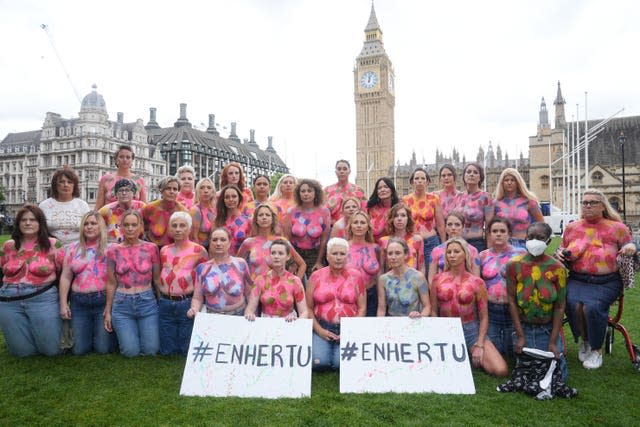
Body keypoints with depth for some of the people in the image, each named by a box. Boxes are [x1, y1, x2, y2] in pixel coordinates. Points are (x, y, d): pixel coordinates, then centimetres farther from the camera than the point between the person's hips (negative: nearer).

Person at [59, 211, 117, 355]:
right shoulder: (73, 248, 8)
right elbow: (65, 277, 8)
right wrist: (63, 304, 2)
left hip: (103, 301, -2)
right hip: (79, 303, 3)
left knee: (103, 349, -3)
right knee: (79, 349, 4)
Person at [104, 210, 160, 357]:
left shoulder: (151, 248, -1)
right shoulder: (114, 251, 1)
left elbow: (157, 278, 5)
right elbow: (111, 283, 6)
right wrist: (108, 311, 8)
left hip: (147, 302, 0)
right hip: (122, 305, 0)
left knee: (151, 351, 0)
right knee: (131, 352, -2)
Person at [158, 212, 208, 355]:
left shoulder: (198, 250, -5)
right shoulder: (164, 250, 9)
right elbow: (160, 276, 19)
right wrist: (160, 299, 12)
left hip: (187, 304, -4)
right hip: (165, 304, 4)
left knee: (187, 350, 4)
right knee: (167, 351, 11)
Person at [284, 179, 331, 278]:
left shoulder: (324, 212, -7)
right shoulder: (292, 212, -7)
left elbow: (324, 239, -3)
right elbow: (287, 238, -2)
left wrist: (319, 262, -2)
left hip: (315, 254, 0)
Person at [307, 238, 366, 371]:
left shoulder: (356, 276, 4)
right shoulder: (316, 276, 4)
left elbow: (362, 308, 3)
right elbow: (309, 307, 4)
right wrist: (319, 330, -7)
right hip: (323, 327, 0)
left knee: (341, 363, -20)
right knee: (319, 362, -19)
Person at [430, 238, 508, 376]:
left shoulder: (476, 282, -1)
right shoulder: (438, 279, 2)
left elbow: (484, 317, 0)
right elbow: (433, 311, 5)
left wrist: (479, 345, -8)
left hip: (471, 329, -1)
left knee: (501, 370, -16)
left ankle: (475, 358, 15)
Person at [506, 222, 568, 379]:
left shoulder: (557, 268, -8)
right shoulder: (514, 265, -7)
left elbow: (560, 306, -7)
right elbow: (512, 301, -7)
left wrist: (553, 341, -10)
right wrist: (520, 336, -10)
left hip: (548, 329, 0)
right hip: (523, 328, 0)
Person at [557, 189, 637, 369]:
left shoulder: (617, 227, 8)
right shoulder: (572, 228, 15)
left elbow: (630, 247, 15)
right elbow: (563, 250, 26)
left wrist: (631, 247, -9)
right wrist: (560, 253, 3)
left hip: (606, 282, -2)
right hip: (577, 279, 2)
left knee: (593, 307, -29)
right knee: (573, 304, -28)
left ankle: (597, 349, -3)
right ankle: (583, 340, 3)